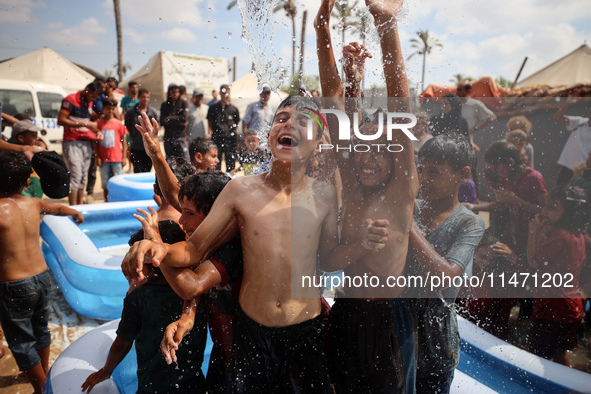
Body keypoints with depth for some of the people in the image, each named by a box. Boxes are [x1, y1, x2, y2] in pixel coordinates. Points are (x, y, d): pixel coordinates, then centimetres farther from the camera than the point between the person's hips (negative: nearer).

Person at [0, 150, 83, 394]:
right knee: (40, 328, 26)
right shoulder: (34, 204, -2)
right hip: (42, 276, 6)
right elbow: (58, 208, 20)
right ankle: (44, 371, 48)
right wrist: (75, 212, 40)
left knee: (20, 342, 12)